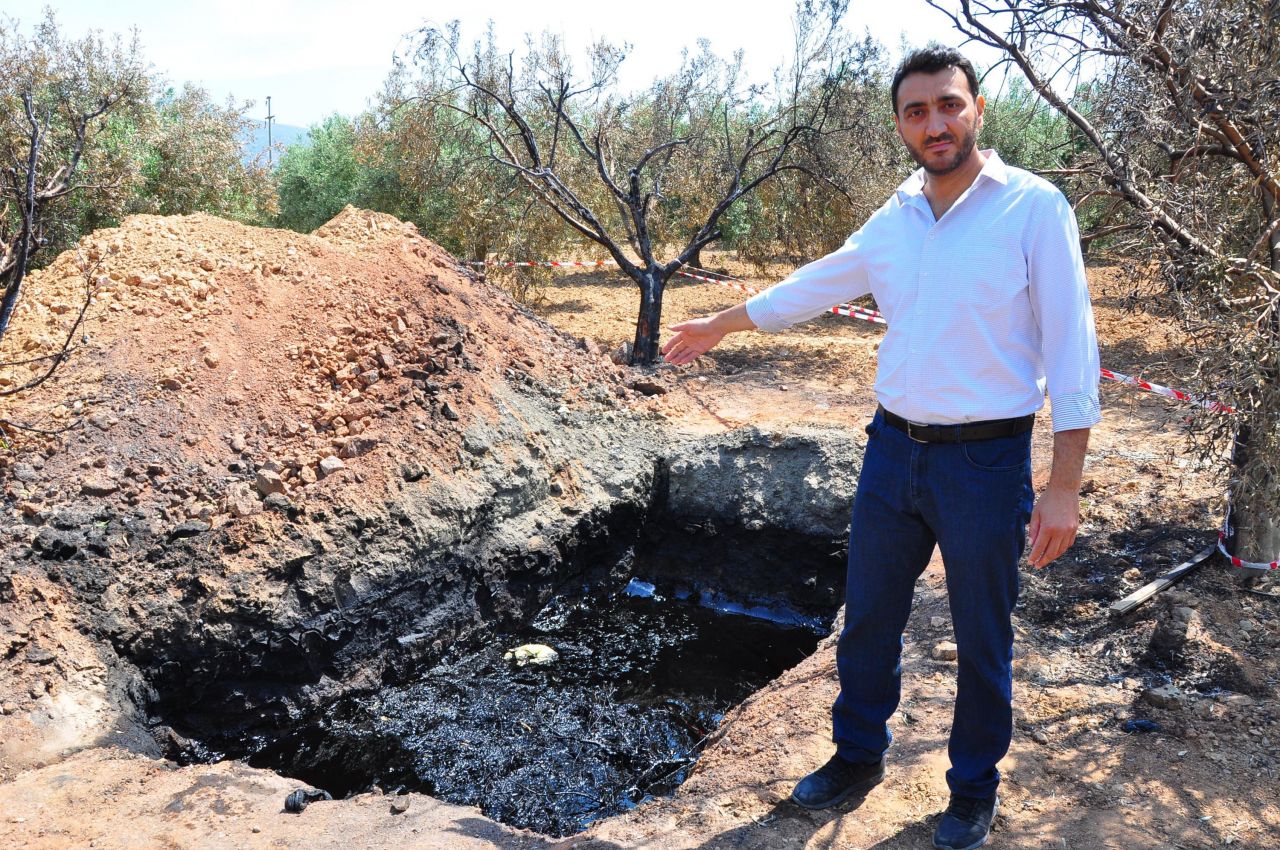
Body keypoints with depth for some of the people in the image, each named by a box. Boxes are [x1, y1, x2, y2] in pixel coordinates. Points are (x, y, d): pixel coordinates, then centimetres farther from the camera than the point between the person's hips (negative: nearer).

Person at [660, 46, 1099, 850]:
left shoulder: (1034, 208, -10)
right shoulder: (895, 218, 5)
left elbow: (1072, 351, -12)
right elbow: (816, 285, 19)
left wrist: (1064, 487, -15)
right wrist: (718, 324, 28)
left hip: (986, 460, -4)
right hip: (894, 451, 5)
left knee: (982, 641, 11)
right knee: (868, 622, 16)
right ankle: (859, 756, 39)